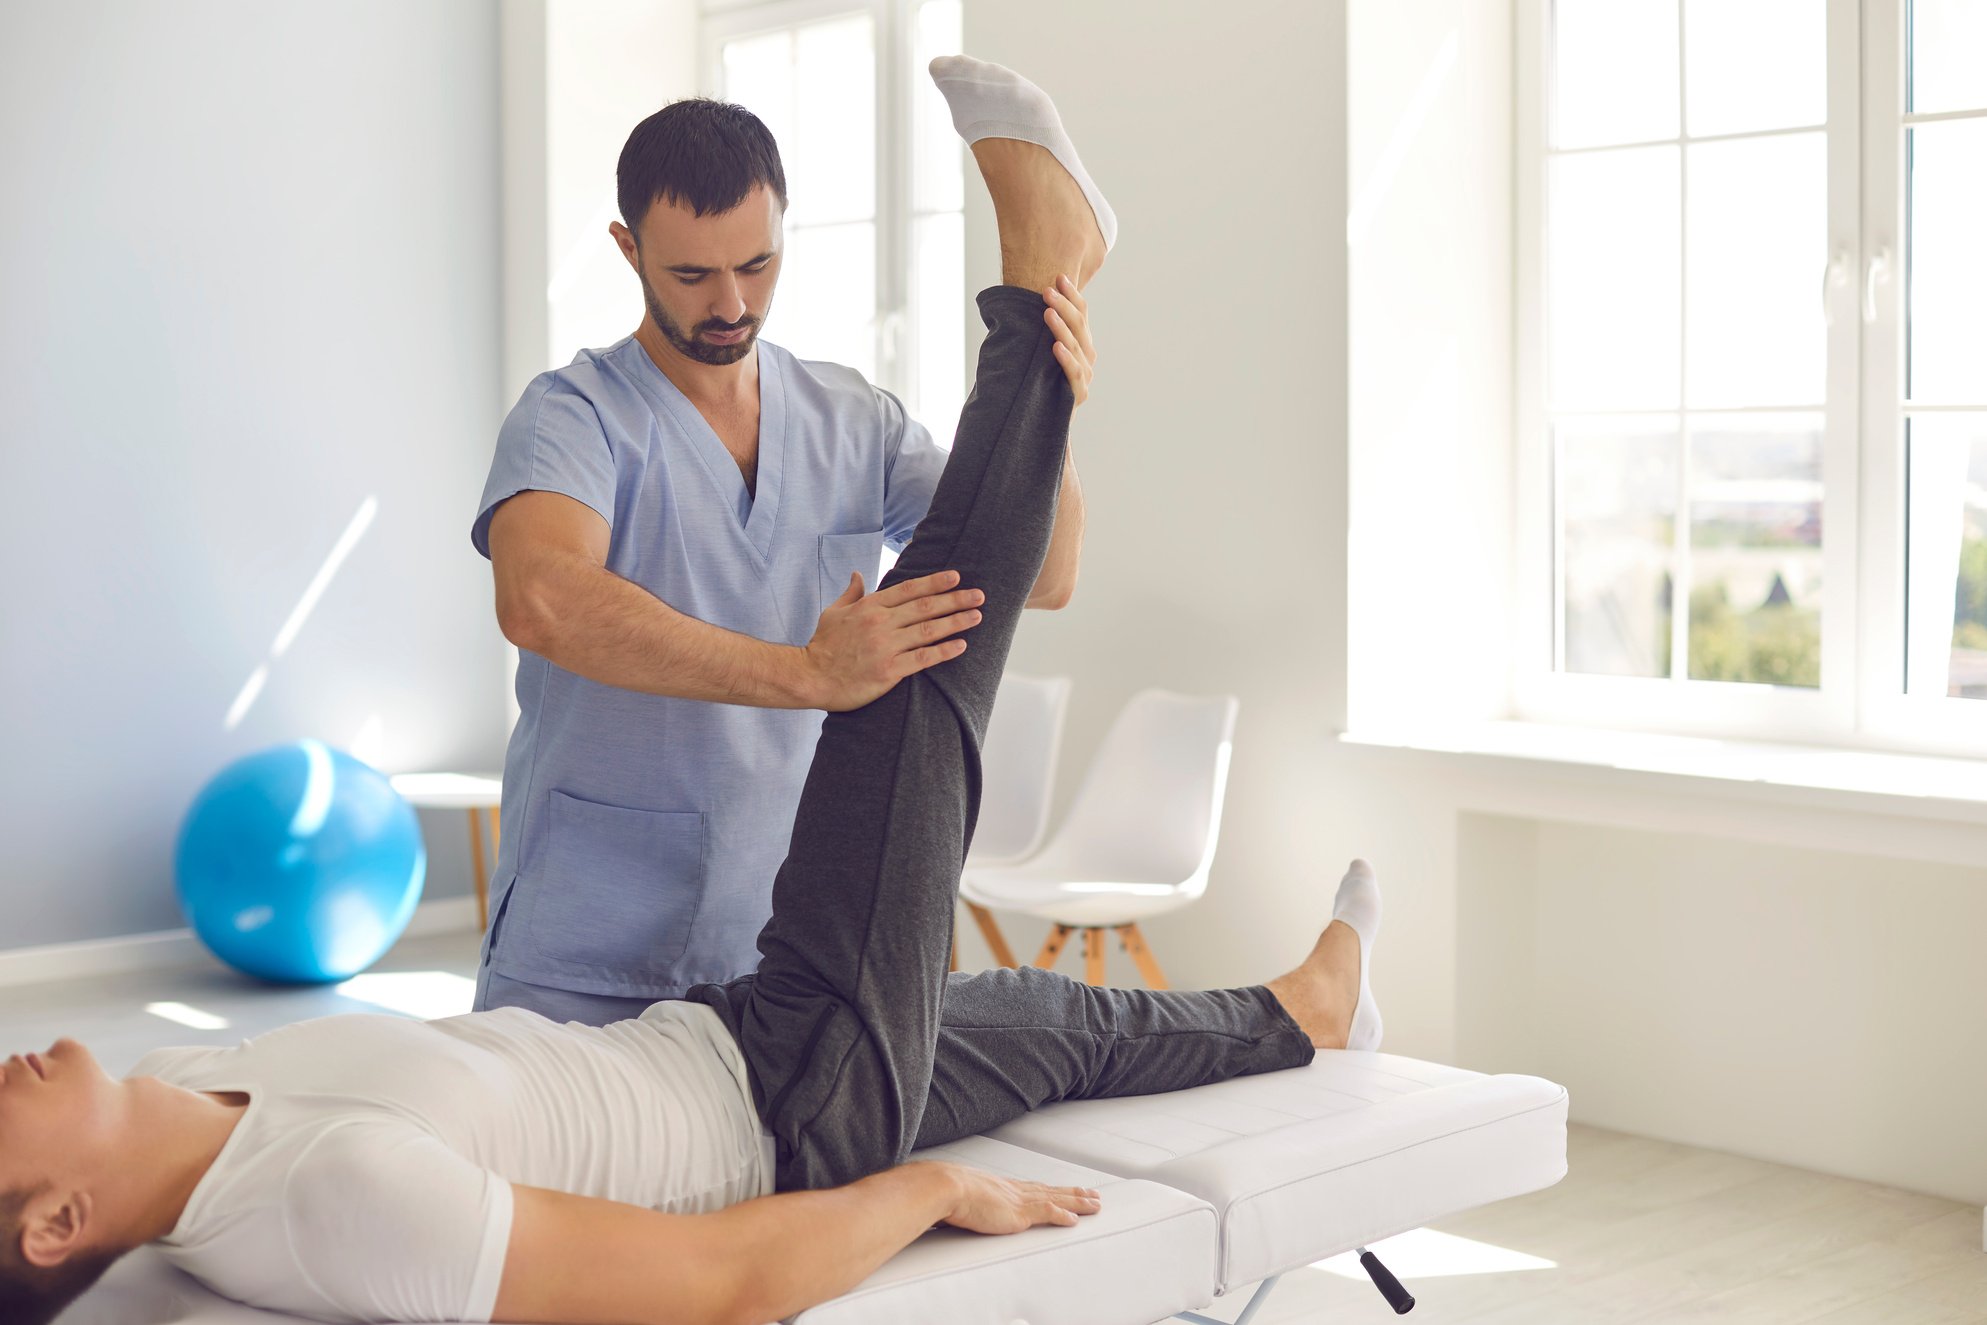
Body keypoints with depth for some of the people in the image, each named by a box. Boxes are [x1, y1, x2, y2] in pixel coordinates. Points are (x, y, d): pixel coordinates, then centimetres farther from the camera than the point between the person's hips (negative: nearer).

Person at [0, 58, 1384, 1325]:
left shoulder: (167, 1094, -12)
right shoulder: (338, 1198, -39)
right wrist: (940, 1187, -18)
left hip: (708, 1044, 8)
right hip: (807, 1110, -7)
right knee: (913, 672, -6)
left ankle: (1307, 1015, 62)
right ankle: (1039, 270, 15)